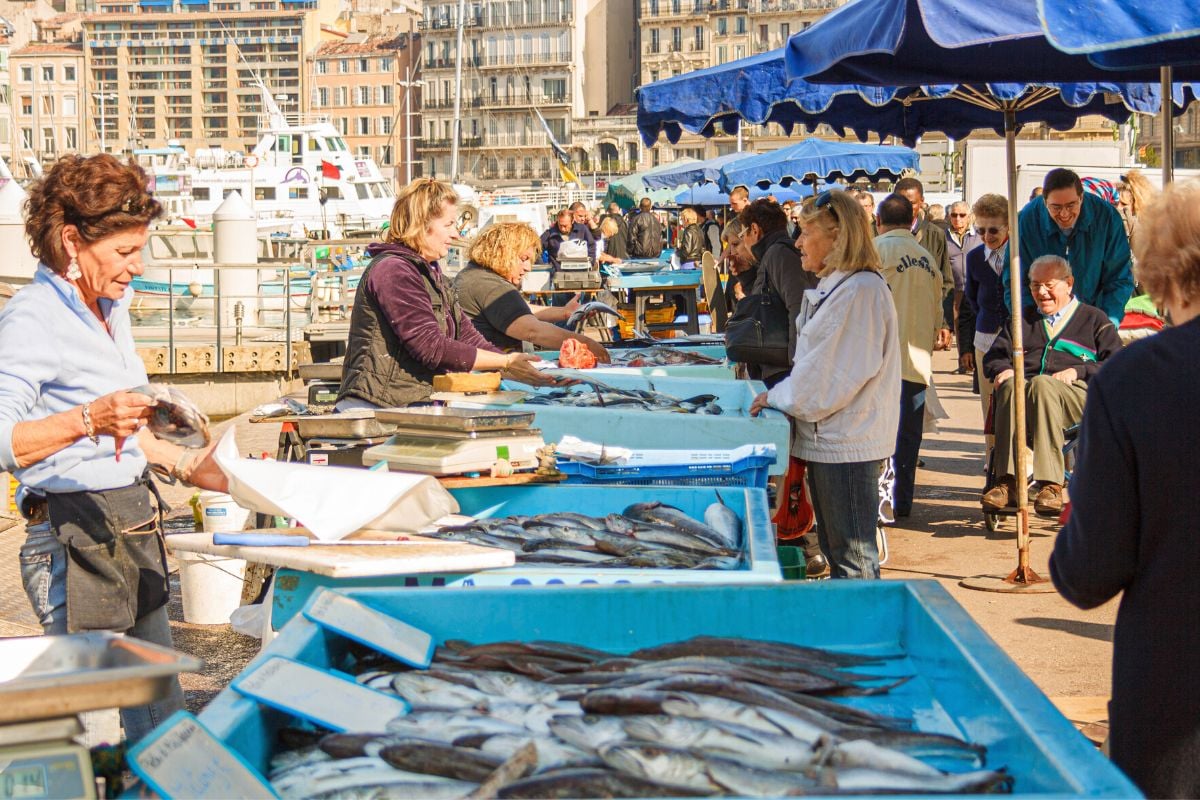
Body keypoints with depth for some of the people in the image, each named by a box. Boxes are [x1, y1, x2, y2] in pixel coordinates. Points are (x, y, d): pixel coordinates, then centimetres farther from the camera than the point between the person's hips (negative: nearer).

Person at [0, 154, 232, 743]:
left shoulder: (111, 310, 12)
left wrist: (183, 464, 15)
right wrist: (86, 419, -38)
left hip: (134, 525, 9)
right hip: (75, 534, -9)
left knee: (162, 715, 15)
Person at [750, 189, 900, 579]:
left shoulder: (862, 291, -17)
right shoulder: (834, 287, 15)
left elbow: (837, 375, -20)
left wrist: (778, 397, -9)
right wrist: (783, 394, 7)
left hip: (848, 444, -10)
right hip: (827, 439, 10)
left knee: (853, 561, -3)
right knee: (836, 551, 16)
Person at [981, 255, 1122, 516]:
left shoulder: (1093, 318, 22)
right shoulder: (1022, 321, 34)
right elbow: (993, 357, 29)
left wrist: (1078, 371, -7)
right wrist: (1003, 369, 4)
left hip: (1077, 395, -3)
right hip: (1024, 387, 3)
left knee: (1041, 384, -39)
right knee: (1010, 386, -36)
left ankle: (1050, 485, -46)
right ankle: (1007, 482, -45)